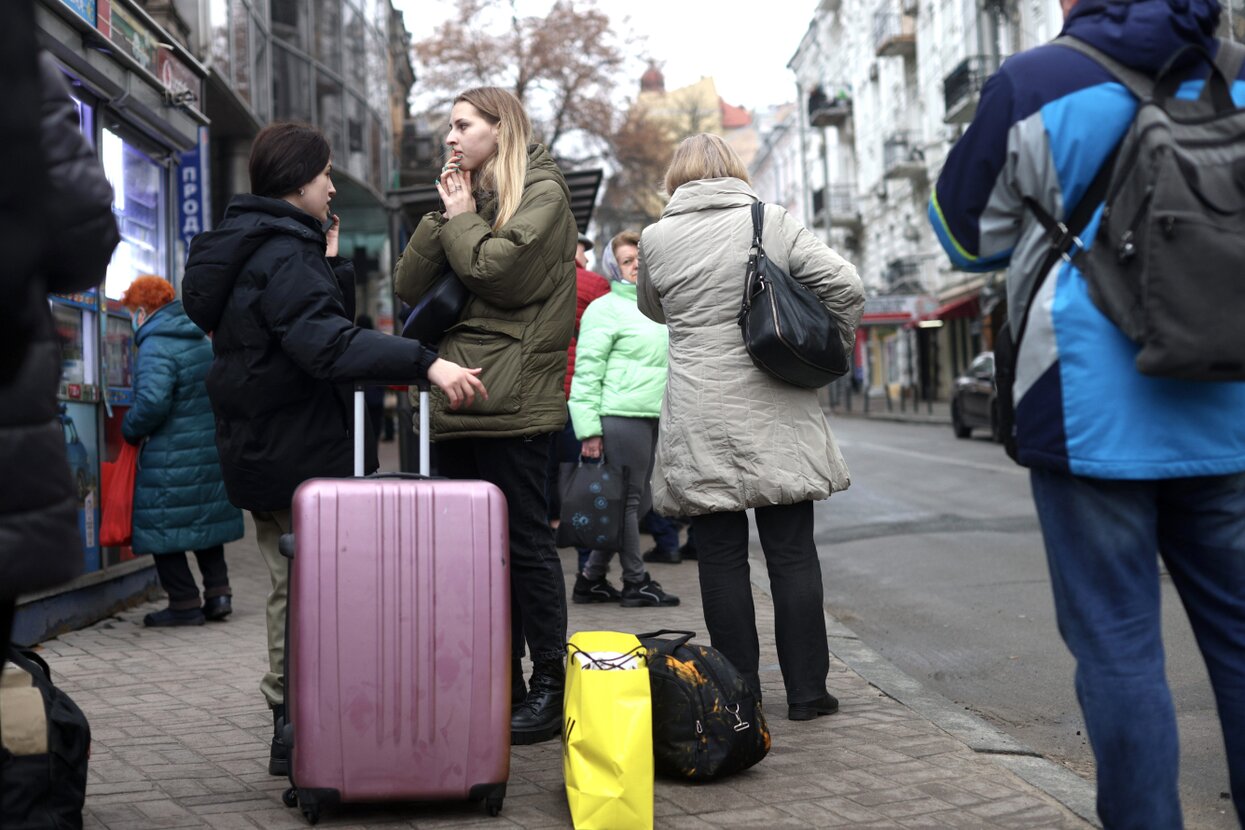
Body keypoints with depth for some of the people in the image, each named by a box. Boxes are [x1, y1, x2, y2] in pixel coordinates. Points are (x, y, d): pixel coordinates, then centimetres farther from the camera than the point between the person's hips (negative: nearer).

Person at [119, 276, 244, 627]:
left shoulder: (155, 347, -16)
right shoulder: (202, 342, 11)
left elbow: (152, 403, -25)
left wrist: (130, 430, -9)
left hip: (170, 456, -8)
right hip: (211, 448, 8)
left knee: (162, 524, 1)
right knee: (207, 516, 17)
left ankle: (184, 604, 3)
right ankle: (218, 592, 16)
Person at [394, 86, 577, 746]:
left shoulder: (541, 192, -1)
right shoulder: (465, 200, 21)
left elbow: (499, 272, -16)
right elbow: (409, 287, 11)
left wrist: (462, 220, -1)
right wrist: (443, 217, 3)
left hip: (512, 400, -8)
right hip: (457, 398, 8)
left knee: (524, 542, -5)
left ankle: (550, 689, 3)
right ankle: (500, 683, 18)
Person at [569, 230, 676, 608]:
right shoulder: (605, 308, -6)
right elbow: (588, 372, -10)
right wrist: (589, 429, -15)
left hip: (651, 417, 9)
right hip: (621, 417, -9)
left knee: (637, 500, 9)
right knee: (628, 499, -3)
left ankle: (592, 578, 17)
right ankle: (636, 583, 6)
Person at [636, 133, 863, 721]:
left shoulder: (657, 238, 2)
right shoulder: (772, 221, 1)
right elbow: (845, 286, -5)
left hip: (699, 425, 0)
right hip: (775, 417, 0)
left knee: (721, 558, 5)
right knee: (792, 552, 5)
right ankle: (806, 691, 9)